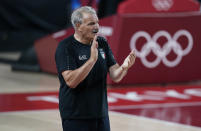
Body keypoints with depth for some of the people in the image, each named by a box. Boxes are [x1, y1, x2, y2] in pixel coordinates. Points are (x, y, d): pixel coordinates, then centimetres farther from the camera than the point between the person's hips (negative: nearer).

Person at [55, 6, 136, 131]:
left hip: (101, 114, 6)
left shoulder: (102, 43, 7)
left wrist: (124, 67, -18)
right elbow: (71, 81, -22)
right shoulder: (65, 47, -11)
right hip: (75, 116, -6)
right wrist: (92, 59, -30)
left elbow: (115, 76, 4)